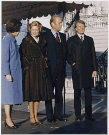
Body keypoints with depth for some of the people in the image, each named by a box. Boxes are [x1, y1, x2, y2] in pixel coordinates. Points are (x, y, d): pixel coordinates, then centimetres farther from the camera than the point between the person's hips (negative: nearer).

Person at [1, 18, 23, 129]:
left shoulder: (13, 40, 15)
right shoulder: (6, 41, -12)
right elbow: (4, 59, -15)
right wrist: (7, 73, -18)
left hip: (16, 73, 9)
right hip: (9, 73, -9)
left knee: (13, 95, 10)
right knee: (8, 95, -3)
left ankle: (8, 120, 17)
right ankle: (8, 120, 5)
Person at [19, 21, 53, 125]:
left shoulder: (43, 40, 12)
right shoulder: (26, 41, -2)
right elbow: (21, 55, -4)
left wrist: (45, 65, 8)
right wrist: (25, 66, -11)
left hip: (41, 70, 5)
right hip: (31, 70, -5)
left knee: (38, 93, 7)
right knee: (31, 93, -2)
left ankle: (36, 116, 16)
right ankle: (32, 117, 9)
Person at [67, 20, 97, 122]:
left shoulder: (89, 40, 14)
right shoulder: (71, 40, 8)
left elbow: (93, 55, 11)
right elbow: (68, 55, 7)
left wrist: (94, 69, 5)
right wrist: (73, 63, -10)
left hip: (88, 70, 2)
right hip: (77, 70, -2)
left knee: (88, 93, 5)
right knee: (77, 93, 2)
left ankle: (88, 114, 13)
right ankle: (77, 115, 8)